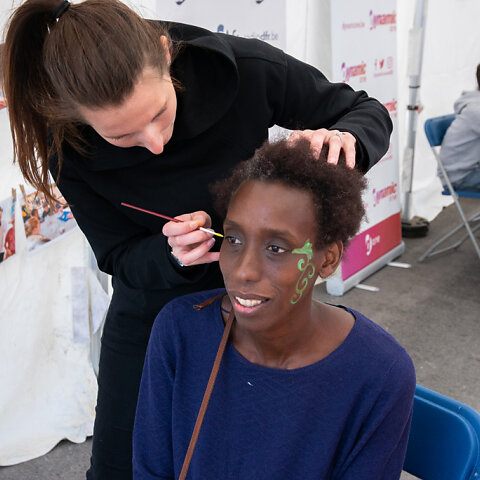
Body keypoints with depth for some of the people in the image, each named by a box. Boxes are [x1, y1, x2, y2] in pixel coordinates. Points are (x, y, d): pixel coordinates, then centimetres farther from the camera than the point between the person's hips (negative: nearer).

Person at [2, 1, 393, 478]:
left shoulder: (247, 71, -27)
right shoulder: (70, 147, -23)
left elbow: (369, 113, -12)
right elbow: (119, 256, -12)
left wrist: (343, 139, -36)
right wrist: (170, 253, -35)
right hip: (149, 310, 1)